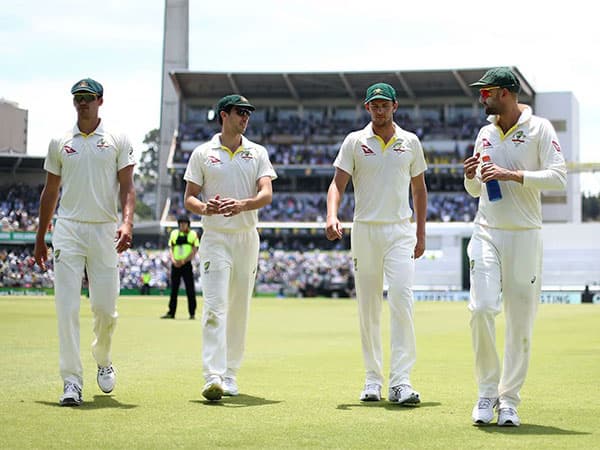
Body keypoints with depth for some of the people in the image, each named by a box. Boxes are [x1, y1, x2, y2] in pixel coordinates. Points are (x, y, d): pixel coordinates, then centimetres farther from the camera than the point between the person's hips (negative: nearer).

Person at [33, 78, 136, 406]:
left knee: (105, 306, 0)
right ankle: (72, 382, -7)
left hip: (105, 231, -1)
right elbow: (50, 192, 15)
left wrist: (127, 223, -19)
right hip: (68, 229, 1)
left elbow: (127, 187, -1)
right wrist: (40, 239, 14)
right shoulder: (60, 143, 11)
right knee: (67, 307, -8)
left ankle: (102, 360, 29)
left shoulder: (118, 141, 5)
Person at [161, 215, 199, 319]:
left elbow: (194, 251, -3)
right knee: (173, 289, 6)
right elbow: (170, 248, 8)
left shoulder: (193, 234, 3)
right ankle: (171, 313, 10)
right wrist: (173, 259, -10)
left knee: (190, 290, -4)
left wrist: (183, 261, -14)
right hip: (175, 264, 3)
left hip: (187, 264, -3)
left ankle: (192, 313, 0)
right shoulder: (174, 233, 12)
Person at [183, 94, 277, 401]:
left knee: (239, 309, 7)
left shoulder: (257, 153, 9)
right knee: (215, 307, -14)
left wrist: (242, 204, -25)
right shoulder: (202, 153, 5)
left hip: (247, 237, 3)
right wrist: (204, 208, -20)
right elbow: (188, 198, 3)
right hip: (215, 237, -3)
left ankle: (230, 375, 16)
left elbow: (267, 194, -5)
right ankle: (213, 378, -23)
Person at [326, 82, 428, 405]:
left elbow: (419, 188, 15)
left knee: (401, 300, -15)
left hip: (400, 232, 0)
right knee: (367, 308, 5)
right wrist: (332, 216, -22)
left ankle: (400, 381, -18)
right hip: (364, 231, 0)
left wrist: (421, 233, 10)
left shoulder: (410, 142, 8)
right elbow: (338, 183, -3)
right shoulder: (355, 142, 4)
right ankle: (373, 379, 15)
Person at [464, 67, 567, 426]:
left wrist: (512, 175, -20)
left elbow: (558, 177, -14)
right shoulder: (485, 133, 14)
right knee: (482, 308, -12)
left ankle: (508, 400, 10)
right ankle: (487, 390, 2)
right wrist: (471, 177, -1)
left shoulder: (539, 129, -2)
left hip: (525, 236, -3)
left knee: (521, 321, 0)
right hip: (486, 234, 4)